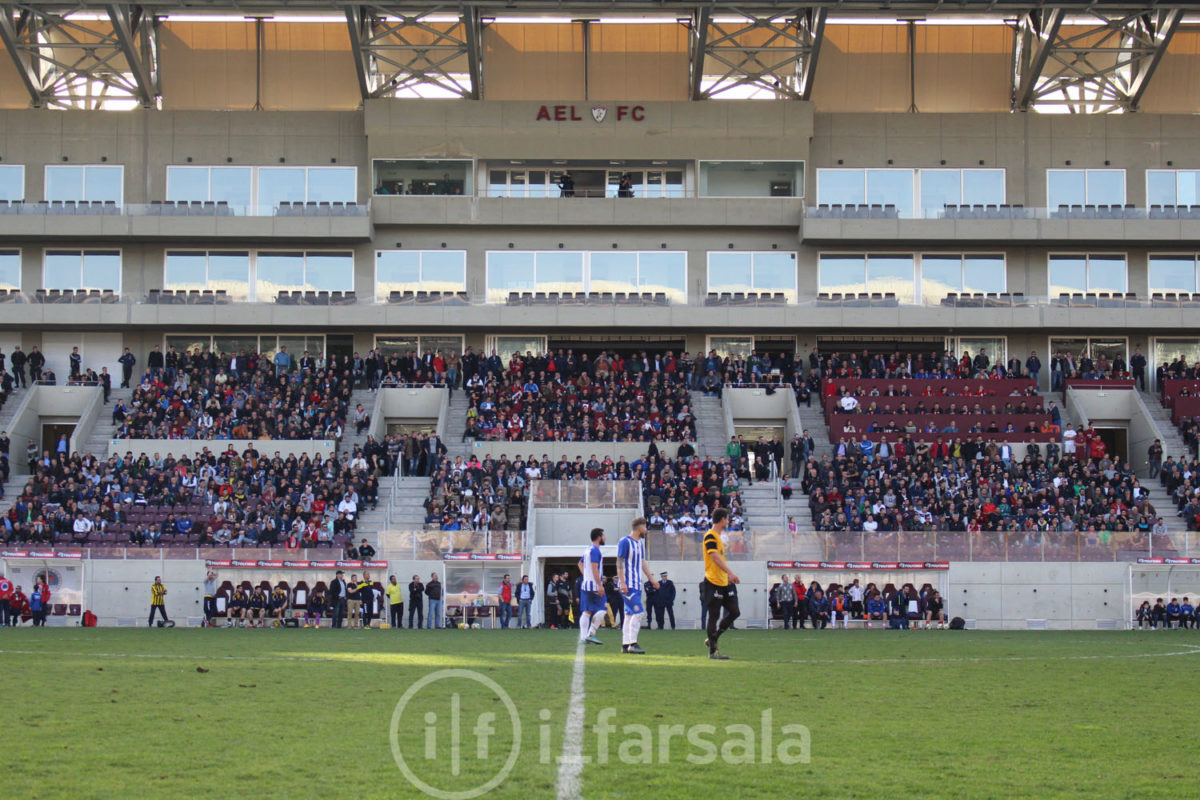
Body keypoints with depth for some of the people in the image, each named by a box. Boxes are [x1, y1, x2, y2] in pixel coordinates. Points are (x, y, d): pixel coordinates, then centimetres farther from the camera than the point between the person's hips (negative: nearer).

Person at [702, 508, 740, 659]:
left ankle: (713, 639, 18)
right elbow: (715, 557, -24)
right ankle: (713, 651, 2)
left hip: (724, 583, 10)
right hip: (713, 583, -10)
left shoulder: (719, 536, 19)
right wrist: (730, 573, -33)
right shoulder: (710, 536, -12)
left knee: (735, 612, 6)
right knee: (714, 616, -4)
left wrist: (728, 576, 26)